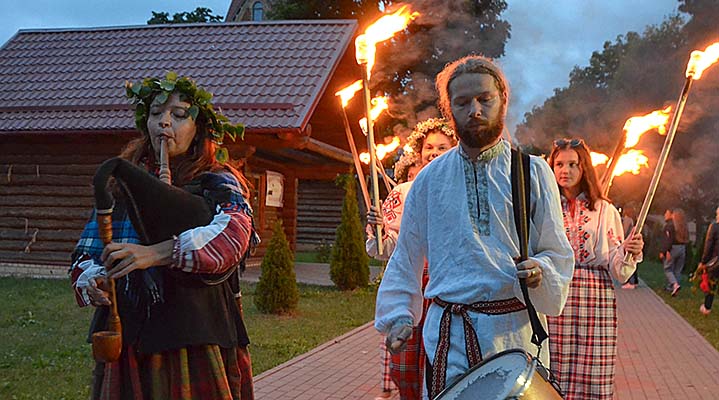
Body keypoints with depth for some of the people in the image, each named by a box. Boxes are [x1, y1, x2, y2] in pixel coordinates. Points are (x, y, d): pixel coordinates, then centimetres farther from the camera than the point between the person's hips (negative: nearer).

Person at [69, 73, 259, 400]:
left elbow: (233, 234, -24)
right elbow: (86, 252, 14)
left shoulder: (217, 183, -2)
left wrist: (159, 253, -37)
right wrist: (90, 282, -10)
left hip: (195, 339, -3)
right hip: (125, 339, 4)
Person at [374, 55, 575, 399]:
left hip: (517, 330, 0)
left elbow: (558, 254, 4)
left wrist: (539, 272, -17)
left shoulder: (533, 172, 3)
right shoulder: (431, 178, 6)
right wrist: (399, 315, 3)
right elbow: (406, 258, 13)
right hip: (449, 337, 1)